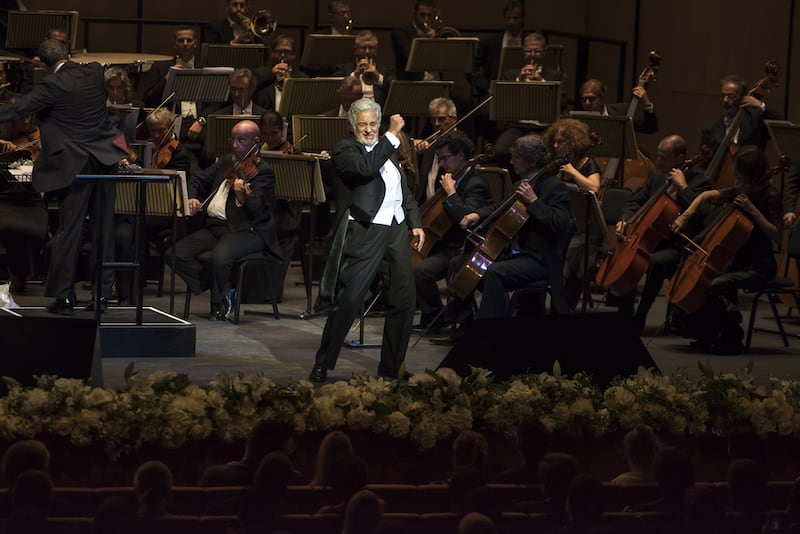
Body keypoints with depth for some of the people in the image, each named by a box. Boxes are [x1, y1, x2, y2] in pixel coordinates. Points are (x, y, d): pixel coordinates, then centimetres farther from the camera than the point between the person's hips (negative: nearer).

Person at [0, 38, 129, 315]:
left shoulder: (52, 85, -15)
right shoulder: (95, 73, 1)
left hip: (75, 165, -5)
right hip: (105, 158, 5)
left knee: (69, 230, 0)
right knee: (103, 228, 10)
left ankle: (64, 295, 0)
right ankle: (103, 292, 14)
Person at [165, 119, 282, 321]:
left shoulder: (262, 172, -7)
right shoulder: (226, 162, 18)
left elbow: (255, 211, -20)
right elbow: (199, 179, 24)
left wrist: (242, 197, -43)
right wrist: (192, 198, 1)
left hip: (245, 229, -8)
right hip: (214, 227, 8)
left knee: (220, 257, -37)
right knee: (175, 254, -11)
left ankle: (219, 304, -9)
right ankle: (223, 289, -1)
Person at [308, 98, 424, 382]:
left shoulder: (386, 150, 19)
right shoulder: (345, 149, -3)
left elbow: (404, 190, 25)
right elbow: (367, 168, -23)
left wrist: (416, 223, 15)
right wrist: (392, 135, -19)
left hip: (397, 230, 7)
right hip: (365, 231, -7)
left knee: (404, 299, 5)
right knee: (348, 300, -10)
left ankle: (391, 367, 14)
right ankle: (323, 365, -1)